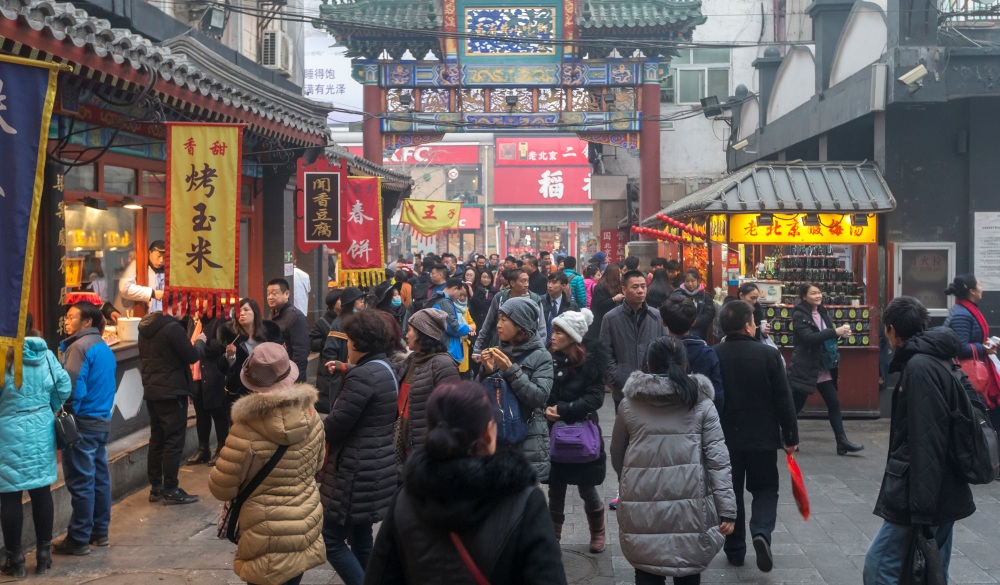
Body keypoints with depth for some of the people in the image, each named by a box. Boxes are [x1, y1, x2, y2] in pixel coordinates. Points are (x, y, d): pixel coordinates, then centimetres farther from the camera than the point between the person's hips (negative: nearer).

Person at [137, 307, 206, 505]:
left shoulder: (145, 328, 8)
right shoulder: (172, 328, -19)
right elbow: (192, 356, -16)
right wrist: (200, 341, 5)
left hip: (151, 392, 8)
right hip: (172, 393, -8)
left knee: (156, 440, 14)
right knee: (174, 442, -2)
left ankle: (156, 488, 19)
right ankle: (171, 491, 0)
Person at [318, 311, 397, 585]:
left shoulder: (363, 376, -19)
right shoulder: (386, 370, 12)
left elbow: (338, 422, -21)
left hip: (356, 471, -10)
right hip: (376, 467, 10)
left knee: (332, 539, -2)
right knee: (361, 539, 16)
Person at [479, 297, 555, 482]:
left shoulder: (540, 356, -4)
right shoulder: (498, 352, 9)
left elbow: (539, 397, -15)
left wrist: (511, 370, -18)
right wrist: (487, 371, -8)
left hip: (529, 439, -4)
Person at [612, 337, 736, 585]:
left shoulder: (629, 404, 3)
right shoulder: (701, 404, 0)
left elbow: (616, 456, 13)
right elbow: (718, 460, -6)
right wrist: (727, 510, -5)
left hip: (642, 507, 0)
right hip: (690, 506, 0)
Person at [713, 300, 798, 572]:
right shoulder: (769, 354, -12)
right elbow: (783, 399, -9)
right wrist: (790, 437, 1)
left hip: (724, 437, 2)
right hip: (762, 437, -1)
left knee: (730, 492, 14)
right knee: (765, 489, 14)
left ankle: (734, 550, 19)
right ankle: (761, 532, -10)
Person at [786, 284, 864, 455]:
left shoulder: (821, 312, 11)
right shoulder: (799, 315, -12)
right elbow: (809, 338, -26)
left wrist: (840, 333, -2)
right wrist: (835, 332, -29)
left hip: (823, 368, 7)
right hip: (805, 369, -7)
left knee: (834, 403, 3)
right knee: (795, 406, 1)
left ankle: (842, 442, 5)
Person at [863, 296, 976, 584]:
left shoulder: (920, 368, -18)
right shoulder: (939, 360, 13)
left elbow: (926, 442, -23)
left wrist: (921, 509, -22)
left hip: (925, 496, -10)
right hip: (943, 493, 10)